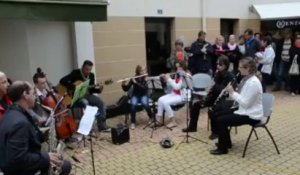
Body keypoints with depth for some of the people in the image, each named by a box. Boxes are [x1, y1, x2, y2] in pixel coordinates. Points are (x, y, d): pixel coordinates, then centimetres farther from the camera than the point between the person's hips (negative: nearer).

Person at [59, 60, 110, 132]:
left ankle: (102, 125, -6)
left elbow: (91, 89, 9)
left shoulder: (91, 75, 6)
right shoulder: (75, 73, -11)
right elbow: (62, 81, -22)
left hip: (87, 95, 6)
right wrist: (74, 87, -30)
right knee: (85, 103, -37)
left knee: (101, 103, -13)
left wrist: (98, 89, -12)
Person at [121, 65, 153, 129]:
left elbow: (144, 88, -25)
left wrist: (136, 82, -32)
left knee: (145, 104, -33)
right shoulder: (133, 78, -8)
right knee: (133, 104, -33)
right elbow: (126, 89, -9)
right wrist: (124, 85, -30)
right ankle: (133, 122, -19)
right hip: (135, 95, 1)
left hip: (144, 95, 0)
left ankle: (151, 117, -4)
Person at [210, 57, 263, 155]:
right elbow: (240, 98, 11)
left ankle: (222, 148, 0)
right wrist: (231, 92, -6)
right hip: (245, 111, 10)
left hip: (251, 115, -10)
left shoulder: (253, 82, -24)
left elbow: (245, 103, -25)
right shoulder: (246, 79, 7)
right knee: (220, 114, 14)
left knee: (221, 120, -15)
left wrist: (232, 92, -19)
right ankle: (226, 142, 25)